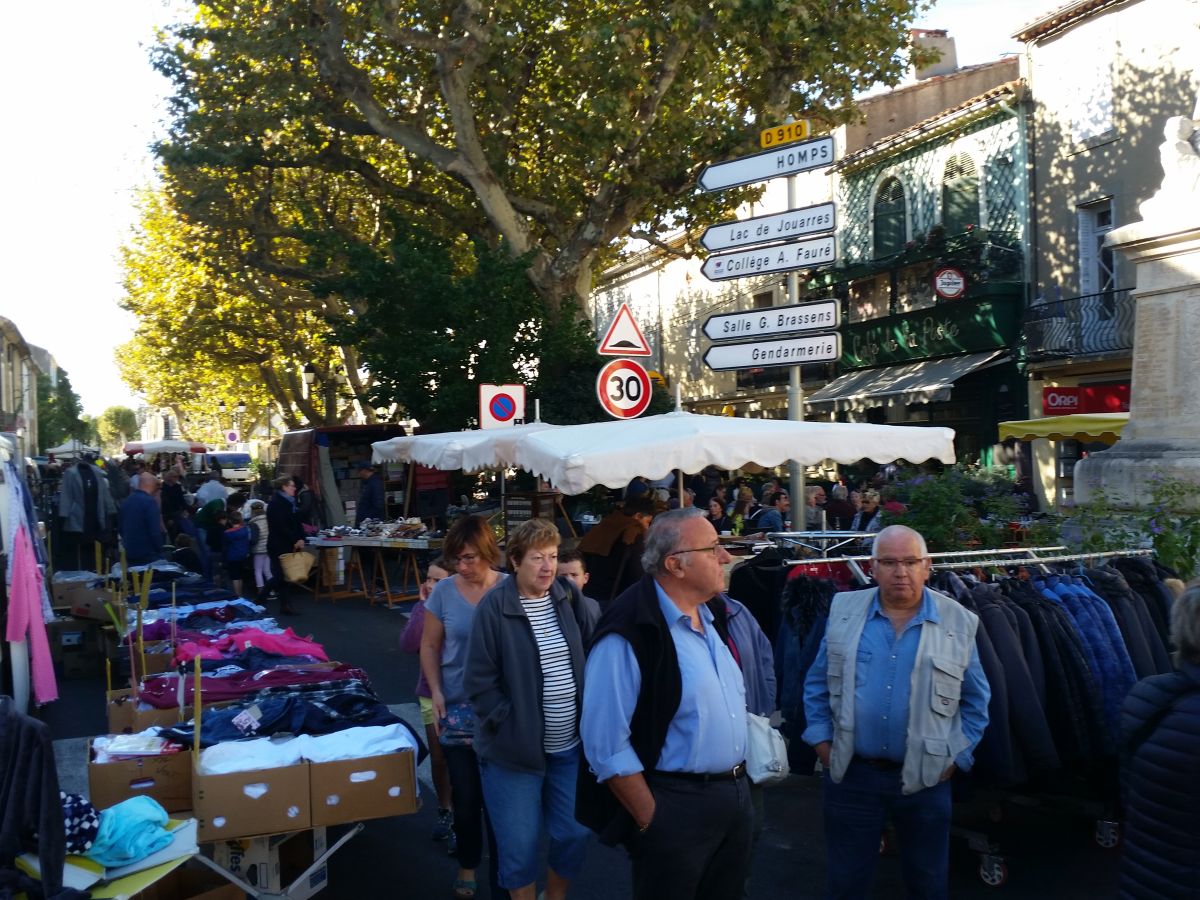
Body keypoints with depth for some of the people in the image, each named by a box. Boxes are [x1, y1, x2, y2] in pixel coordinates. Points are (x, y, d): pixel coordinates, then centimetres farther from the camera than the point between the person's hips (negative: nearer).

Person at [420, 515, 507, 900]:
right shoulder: (443, 591, -4)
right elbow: (430, 646, 6)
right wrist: (436, 692, -5)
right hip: (458, 708, 1)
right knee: (465, 793, 10)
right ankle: (467, 863, 31)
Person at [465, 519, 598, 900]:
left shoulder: (570, 598, -1)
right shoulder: (495, 606, -14)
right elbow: (479, 682, -12)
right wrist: (510, 727, -13)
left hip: (570, 746, 4)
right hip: (515, 749, -4)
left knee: (574, 835, 15)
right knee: (519, 846, 7)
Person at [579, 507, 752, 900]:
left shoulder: (713, 613, 5)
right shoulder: (629, 634, -22)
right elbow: (607, 746, -22)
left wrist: (737, 785, 12)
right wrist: (653, 822, -16)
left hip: (736, 796, 8)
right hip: (676, 805, -8)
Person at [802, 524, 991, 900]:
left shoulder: (959, 622, -3)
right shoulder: (844, 611, 0)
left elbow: (975, 700, 5)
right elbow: (818, 684, 6)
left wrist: (957, 757, -1)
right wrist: (821, 740, 0)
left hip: (925, 779, 0)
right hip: (851, 774, 0)